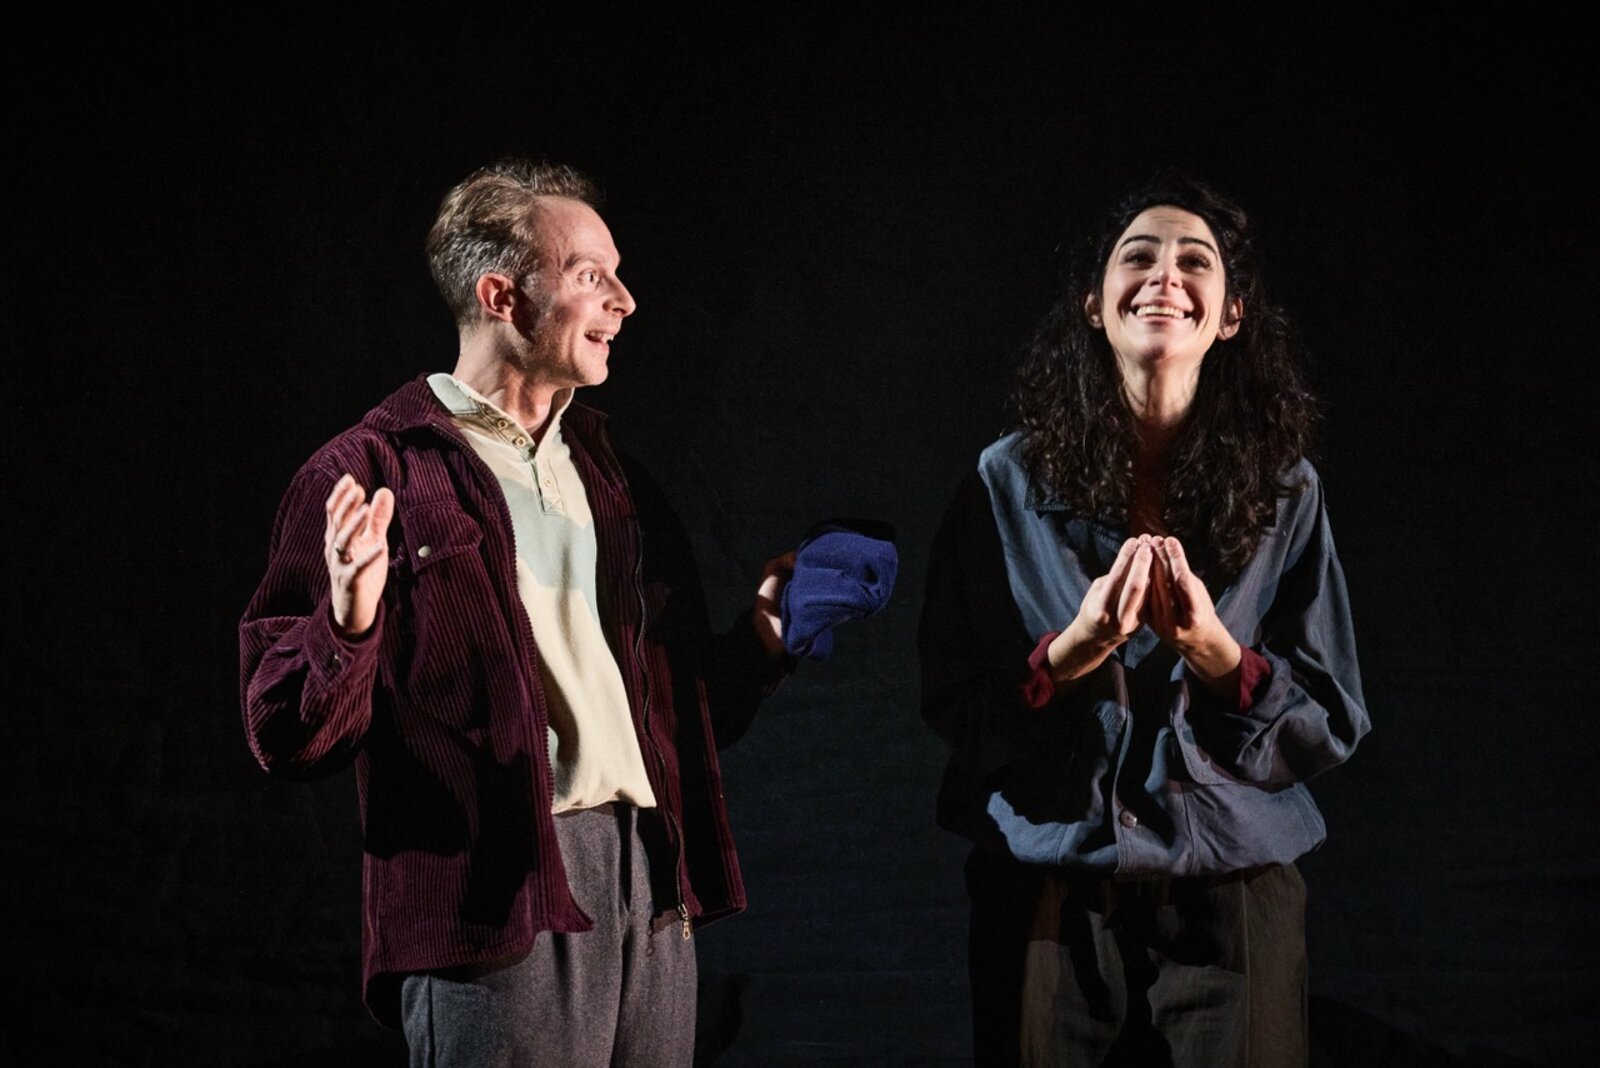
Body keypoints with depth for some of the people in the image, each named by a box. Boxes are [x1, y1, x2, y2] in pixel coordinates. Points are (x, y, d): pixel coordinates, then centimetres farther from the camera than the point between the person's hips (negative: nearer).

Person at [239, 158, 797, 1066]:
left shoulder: (610, 476, 19)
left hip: (651, 890, 6)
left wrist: (763, 634, 10)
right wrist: (350, 625, -24)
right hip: (497, 902, -6)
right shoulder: (373, 477, -2)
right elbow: (289, 736, -8)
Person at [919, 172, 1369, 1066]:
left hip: (1232, 897, 1)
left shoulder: (1284, 491, 3)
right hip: (1048, 899, 0)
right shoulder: (1010, 483, 1)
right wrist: (1073, 651, -17)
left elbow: (1334, 724, 1)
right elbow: (951, 706, 0)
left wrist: (1214, 651, -16)